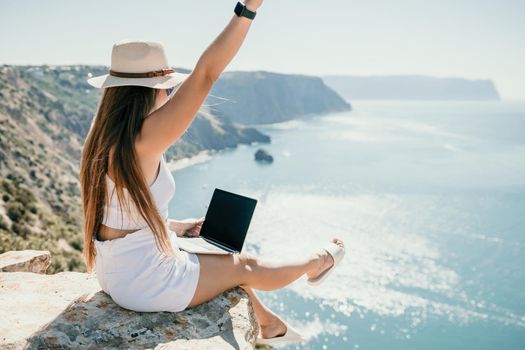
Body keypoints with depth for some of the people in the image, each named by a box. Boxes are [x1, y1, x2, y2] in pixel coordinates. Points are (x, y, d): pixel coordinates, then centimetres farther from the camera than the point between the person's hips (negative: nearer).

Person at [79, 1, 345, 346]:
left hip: (117, 271, 8)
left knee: (223, 257, 26)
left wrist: (178, 226, 15)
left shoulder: (104, 138, -1)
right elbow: (206, 72, -32)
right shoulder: (142, 142, -28)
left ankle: (270, 324, 45)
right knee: (245, 265, 14)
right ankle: (318, 261, 41)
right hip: (146, 282, -8)